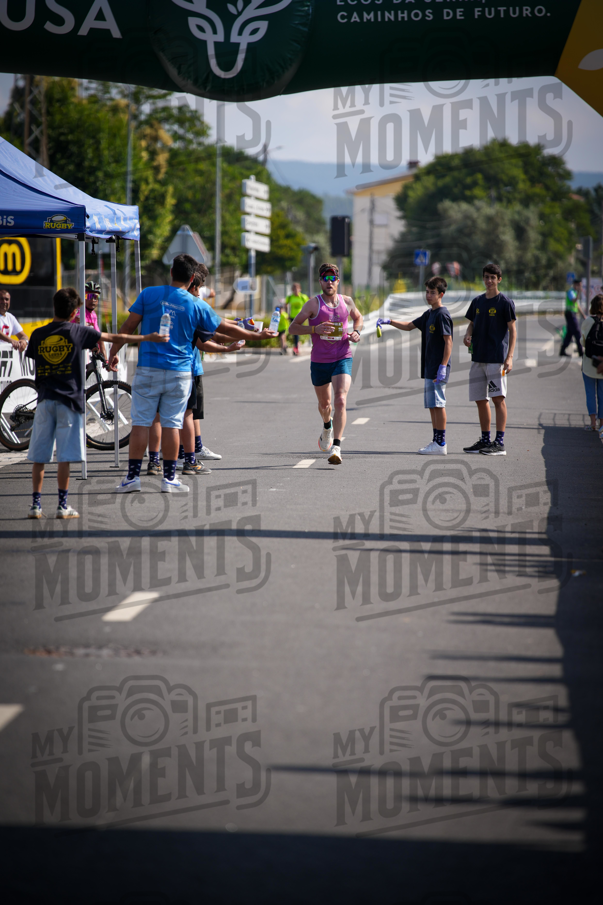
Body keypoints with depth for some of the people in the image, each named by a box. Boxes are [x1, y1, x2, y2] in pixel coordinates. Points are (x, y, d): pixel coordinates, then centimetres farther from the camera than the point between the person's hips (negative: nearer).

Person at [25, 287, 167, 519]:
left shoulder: (38, 334, 4)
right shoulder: (77, 331, -2)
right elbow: (114, 338, 2)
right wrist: (147, 338, 10)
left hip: (45, 399, 2)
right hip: (69, 399, -2)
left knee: (39, 457, 6)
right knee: (64, 456, 0)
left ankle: (36, 504, 5)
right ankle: (62, 505, 1)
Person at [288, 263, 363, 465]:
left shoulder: (347, 302, 2)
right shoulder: (314, 303, -7)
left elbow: (358, 317, 24)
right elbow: (292, 328, -8)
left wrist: (356, 331, 3)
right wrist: (315, 329, -24)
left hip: (342, 359, 0)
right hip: (319, 361, 0)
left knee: (340, 400, -20)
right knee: (324, 403, 18)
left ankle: (336, 447, -24)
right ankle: (327, 427, 54)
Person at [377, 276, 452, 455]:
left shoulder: (442, 315, -11)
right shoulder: (429, 314, 17)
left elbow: (448, 342, -16)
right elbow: (409, 325, 28)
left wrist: (443, 367, -22)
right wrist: (389, 321, 14)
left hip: (438, 368, -9)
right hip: (429, 368, 9)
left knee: (437, 404, -8)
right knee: (432, 405, 10)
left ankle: (441, 444, -7)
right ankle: (437, 441, 14)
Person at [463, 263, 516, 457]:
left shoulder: (505, 302, -3)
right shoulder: (477, 302, 14)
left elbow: (512, 330, -5)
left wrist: (509, 357, -13)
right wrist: (468, 336, -2)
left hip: (496, 358, -7)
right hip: (478, 357, 7)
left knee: (498, 398, -10)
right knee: (481, 400, 9)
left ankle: (500, 443, -12)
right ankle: (485, 440, 17)